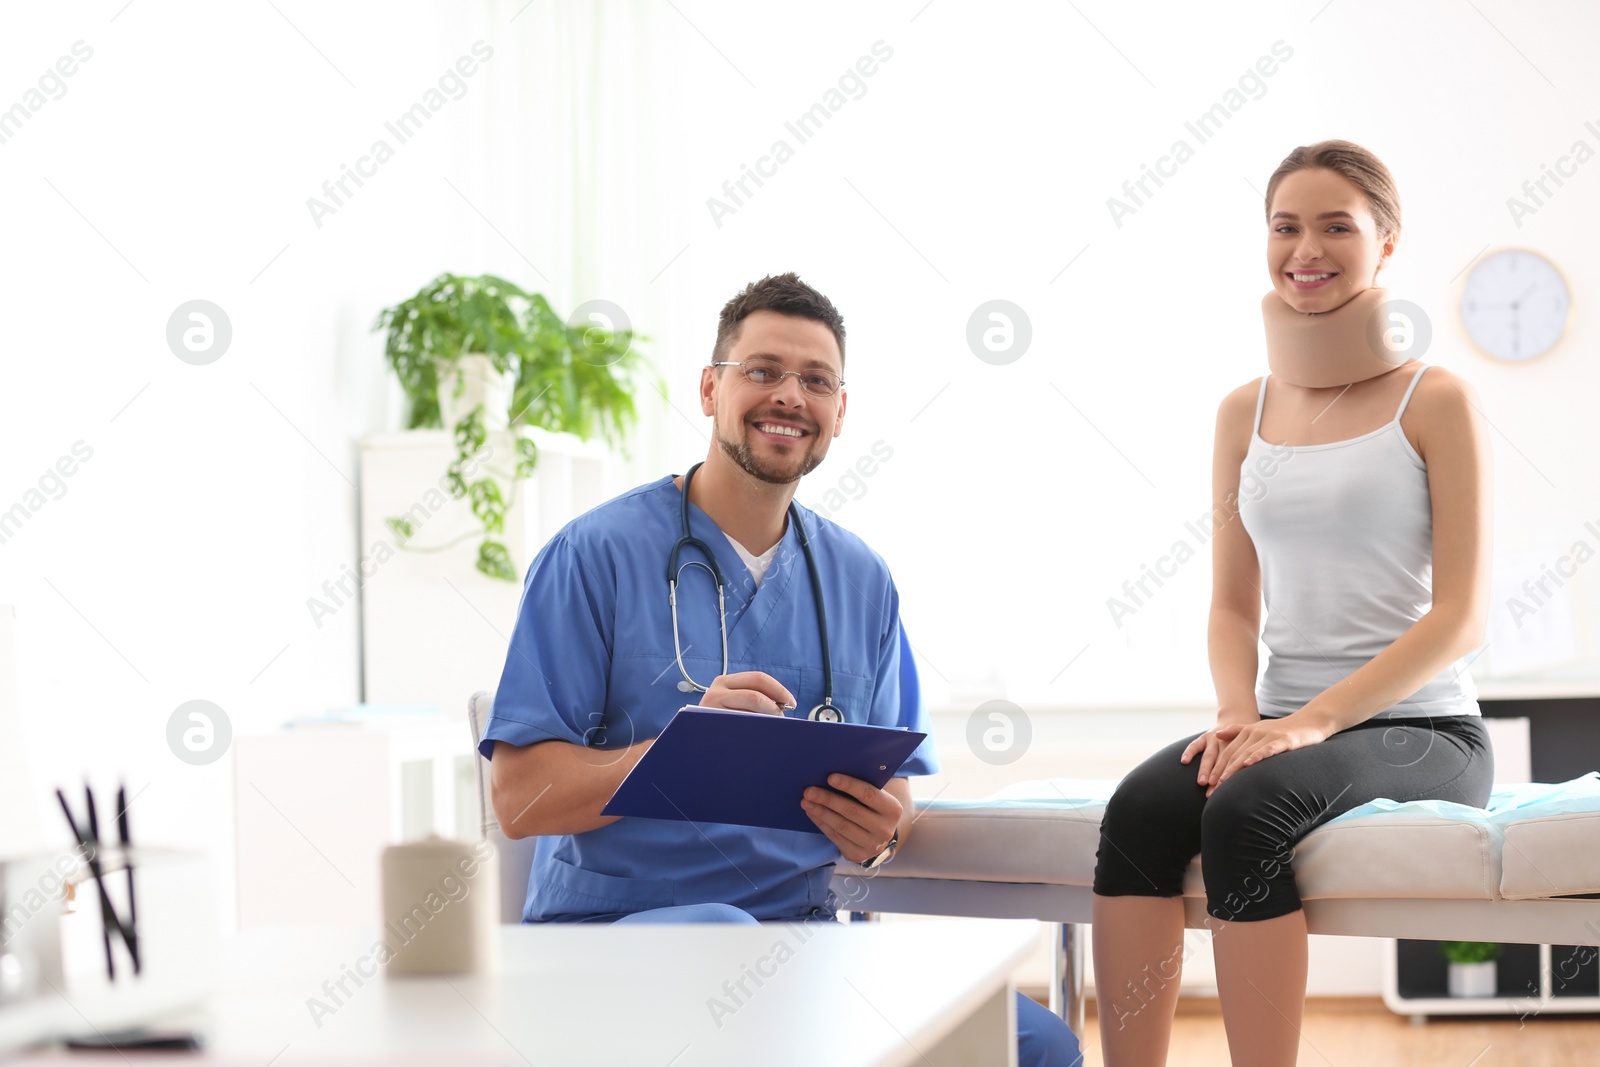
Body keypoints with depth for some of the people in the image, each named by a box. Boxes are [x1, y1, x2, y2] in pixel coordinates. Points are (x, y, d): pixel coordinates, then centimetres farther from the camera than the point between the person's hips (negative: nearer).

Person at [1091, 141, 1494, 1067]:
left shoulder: (1436, 401, 0)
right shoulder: (1246, 412, 14)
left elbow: (1461, 616, -7)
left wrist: (1314, 720, -17)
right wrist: (1239, 710, -8)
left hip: (1420, 730, -4)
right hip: (1283, 725, 4)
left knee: (1248, 807, -33)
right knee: (1141, 808, -27)